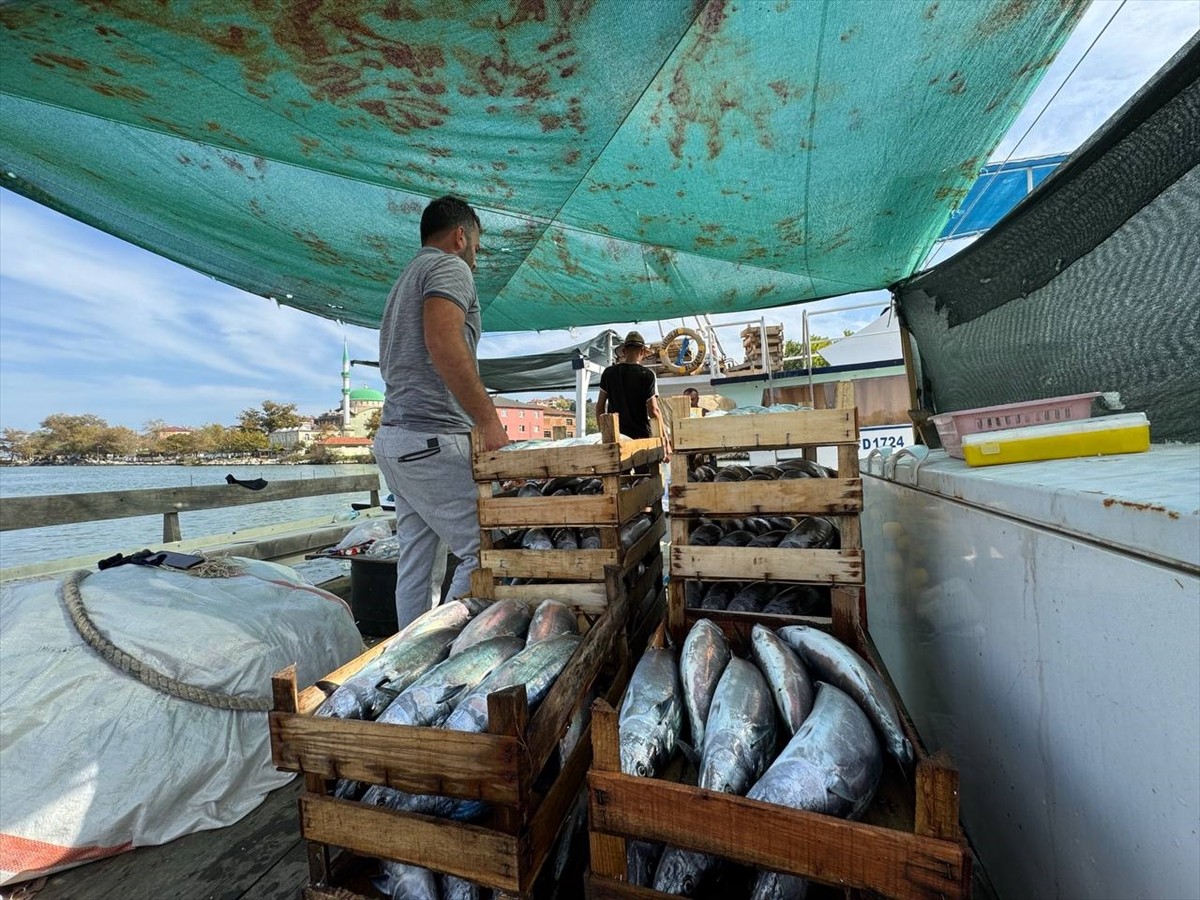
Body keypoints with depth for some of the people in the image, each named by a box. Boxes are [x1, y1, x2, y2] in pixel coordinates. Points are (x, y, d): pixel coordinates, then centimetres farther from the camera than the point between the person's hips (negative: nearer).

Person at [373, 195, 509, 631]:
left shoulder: (406, 278, 27)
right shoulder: (450, 267, -2)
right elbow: (444, 343, -22)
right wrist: (489, 420, -21)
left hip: (395, 436, 10)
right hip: (431, 439, -10)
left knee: (414, 561, 13)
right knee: (480, 552, -6)